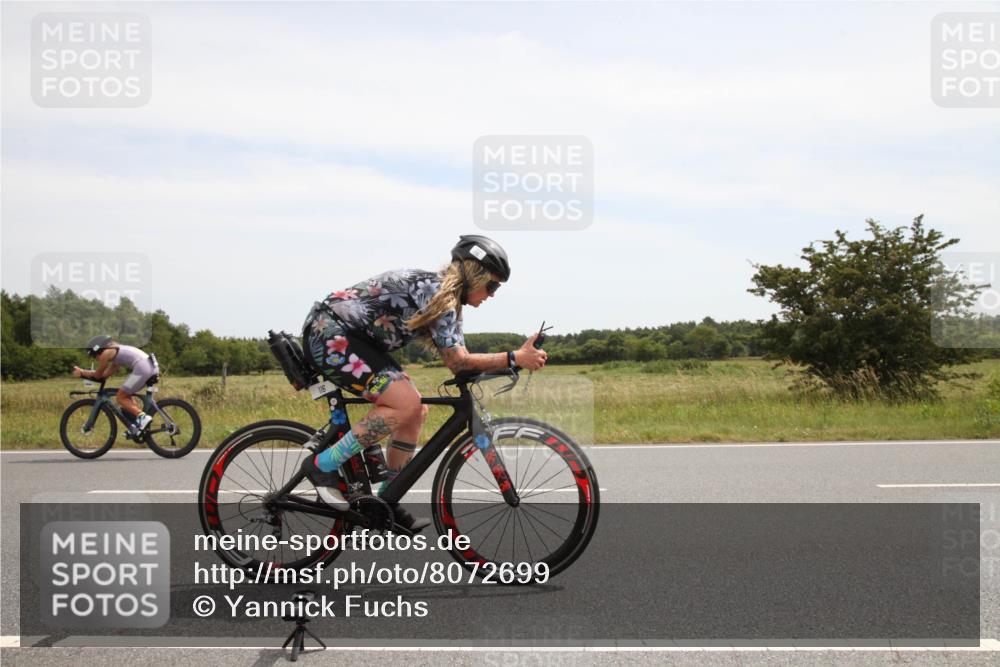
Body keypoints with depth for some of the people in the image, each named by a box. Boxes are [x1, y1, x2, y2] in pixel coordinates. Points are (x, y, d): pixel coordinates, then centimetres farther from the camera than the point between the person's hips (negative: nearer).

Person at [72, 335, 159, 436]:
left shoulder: (106, 353, 3)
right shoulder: (115, 352, 29)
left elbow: (98, 375, 11)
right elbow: (106, 374, 29)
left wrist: (81, 373, 25)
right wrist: (83, 371, 31)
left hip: (142, 368, -10)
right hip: (151, 366, 10)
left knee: (120, 397, 1)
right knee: (126, 396, 21)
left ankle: (142, 417, -13)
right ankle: (138, 423, 16)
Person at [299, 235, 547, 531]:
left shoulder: (442, 292, 11)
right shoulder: (436, 292, -18)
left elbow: (455, 357, 7)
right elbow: (457, 361, -23)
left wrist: (506, 362, -3)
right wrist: (515, 358, -23)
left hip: (349, 336, 11)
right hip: (329, 332, -11)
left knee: (417, 411, 7)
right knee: (405, 403, -23)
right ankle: (322, 465, -14)